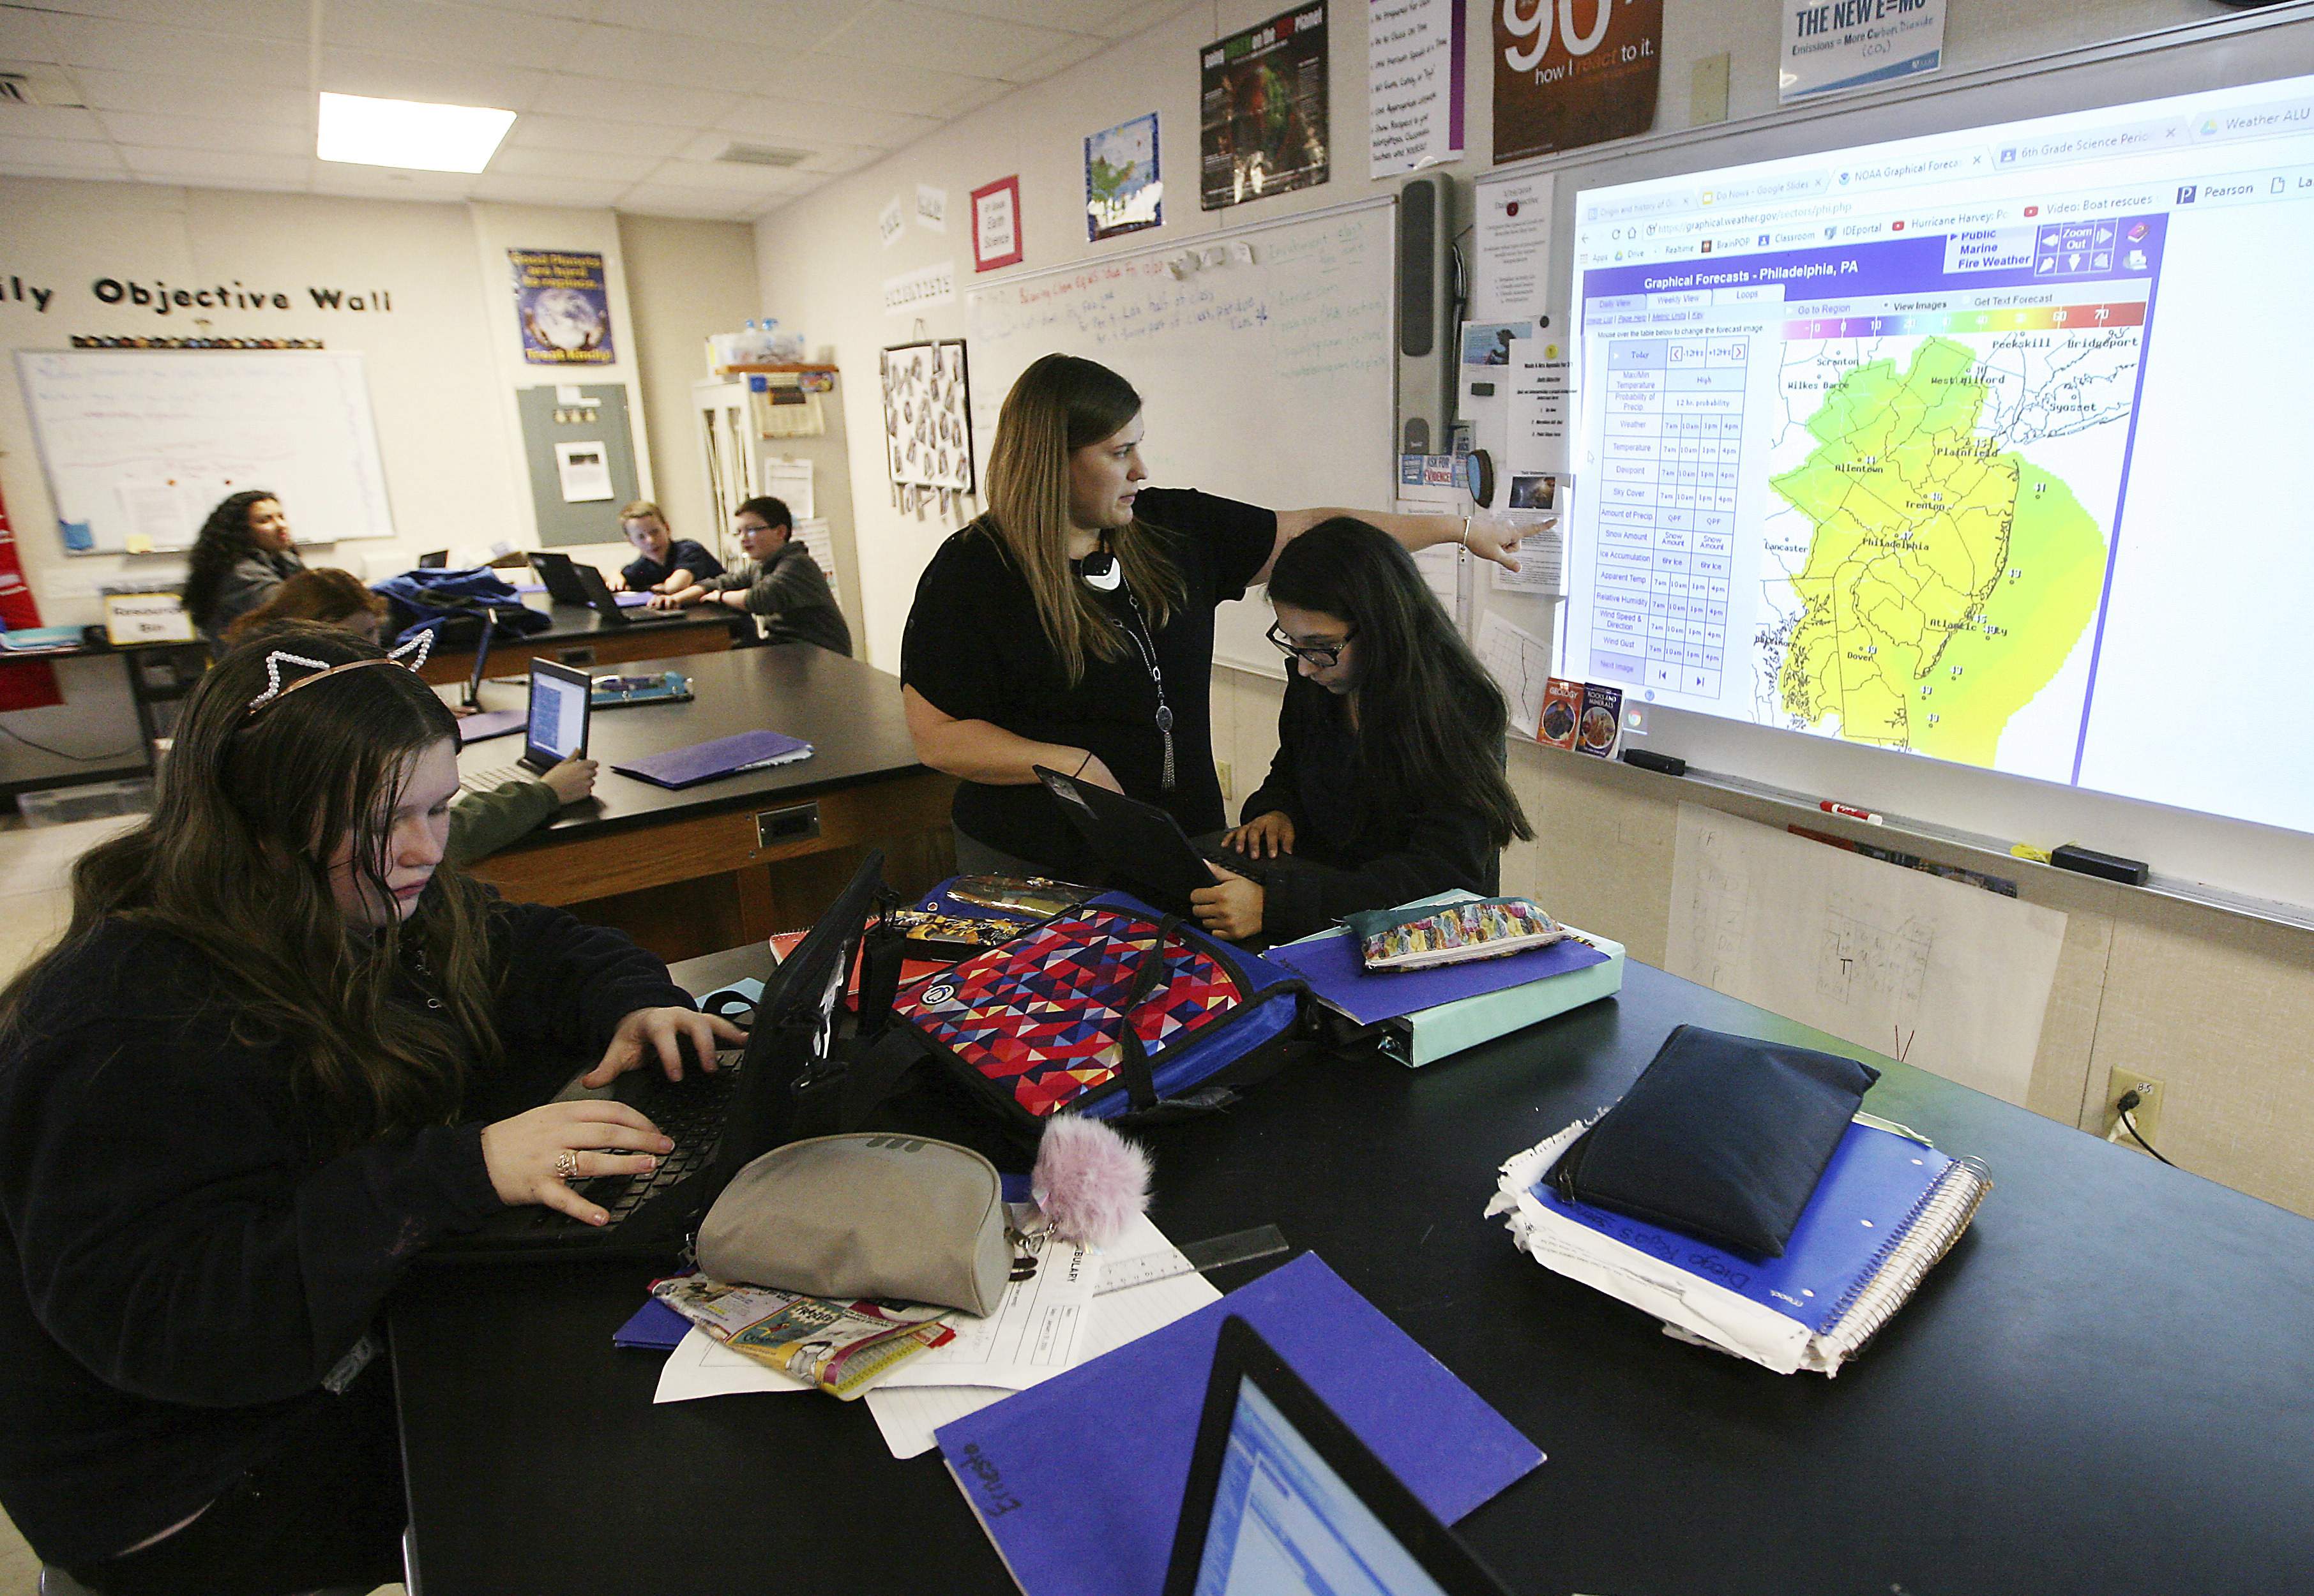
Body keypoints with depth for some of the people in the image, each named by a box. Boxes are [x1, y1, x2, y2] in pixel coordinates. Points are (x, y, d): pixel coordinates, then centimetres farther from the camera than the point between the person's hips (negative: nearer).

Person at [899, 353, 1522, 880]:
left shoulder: (1172, 530, 3)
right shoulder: (970, 572, -12)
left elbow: (1309, 534, 9)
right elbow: (936, 735, -12)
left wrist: (1460, 527, 10)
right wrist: (1072, 764, -21)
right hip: (1037, 868, -4)